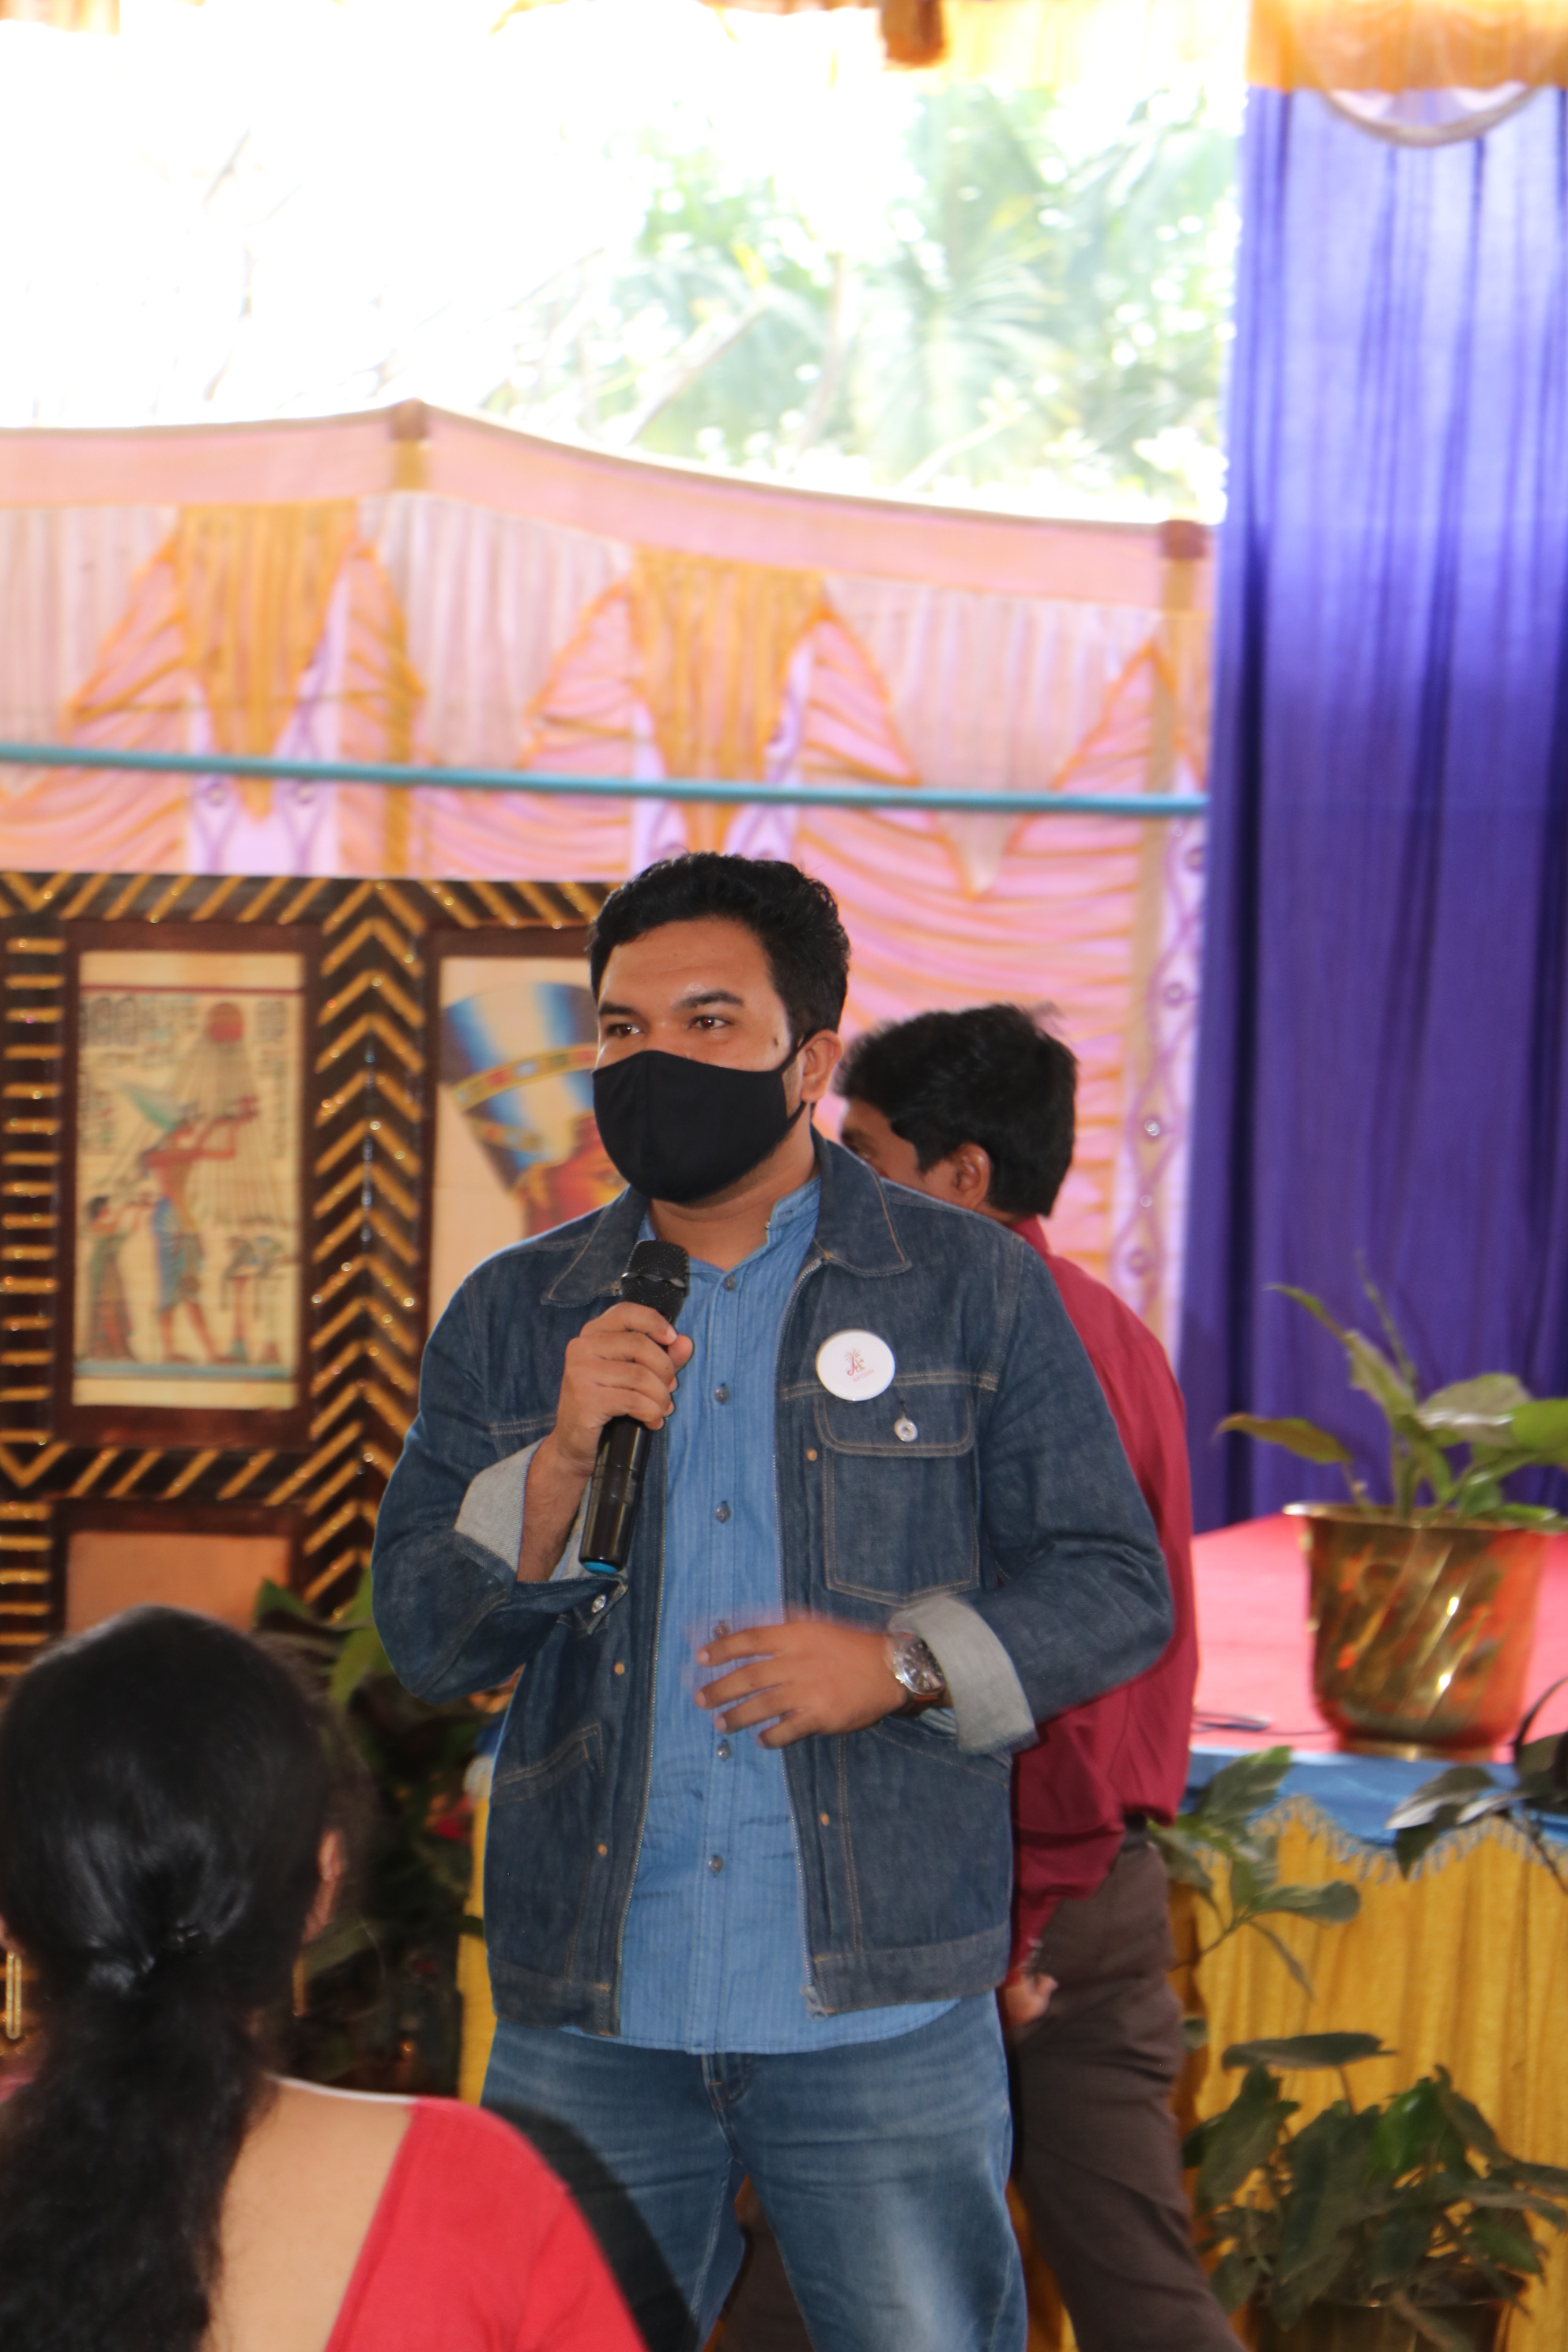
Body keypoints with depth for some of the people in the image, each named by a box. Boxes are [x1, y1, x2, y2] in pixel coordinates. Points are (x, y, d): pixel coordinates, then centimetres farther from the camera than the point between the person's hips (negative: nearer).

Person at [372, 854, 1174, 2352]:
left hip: (879, 2005, -2)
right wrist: (560, 1461, -12)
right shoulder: (512, 1316, 10)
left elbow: (1116, 1589, 4)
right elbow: (418, 1635, 5)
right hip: (588, 2017, 2)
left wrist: (903, 1662, -13)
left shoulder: (974, 1293, 5)